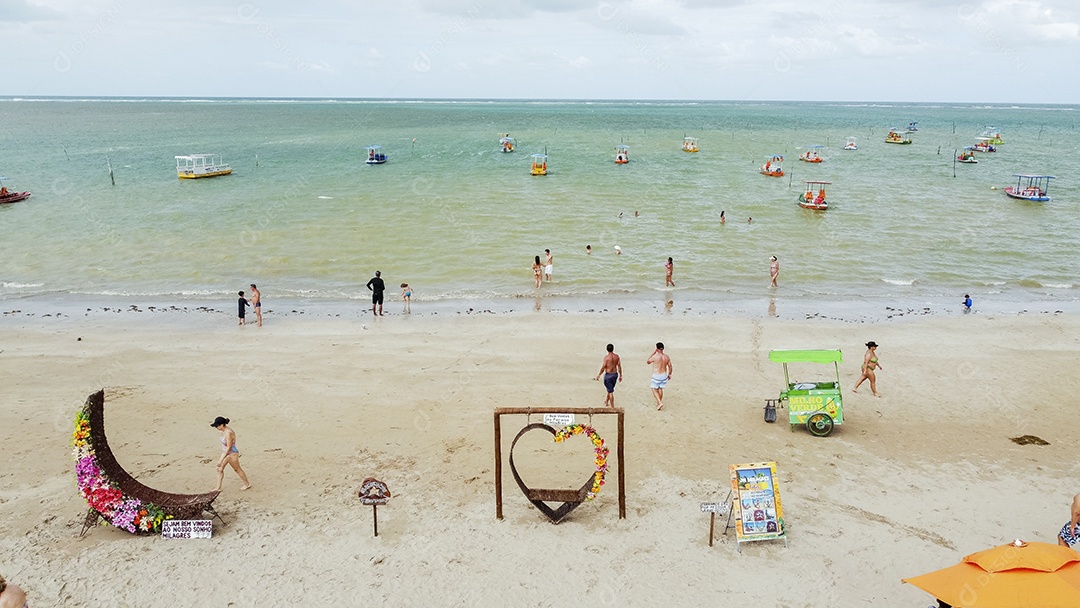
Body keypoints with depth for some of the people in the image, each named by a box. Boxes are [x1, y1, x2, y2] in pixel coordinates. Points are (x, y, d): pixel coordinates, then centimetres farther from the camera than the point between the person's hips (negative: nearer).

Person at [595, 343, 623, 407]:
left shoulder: (606, 357, -18)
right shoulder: (617, 356, -3)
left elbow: (603, 368, -16)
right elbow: (619, 367, 1)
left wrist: (598, 375, -3)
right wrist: (620, 376, 12)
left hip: (608, 375, -6)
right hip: (615, 374, 6)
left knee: (610, 391, 0)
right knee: (610, 389, 25)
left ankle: (612, 407, 3)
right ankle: (606, 401, 43)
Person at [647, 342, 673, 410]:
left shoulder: (655, 356, -21)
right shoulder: (667, 357, -5)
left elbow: (648, 362, -3)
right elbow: (670, 366, 5)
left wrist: (653, 353, 1)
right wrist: (669, 374, 20)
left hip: (656, 376, -5)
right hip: (664, 375, 5)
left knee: (654, 389, 9)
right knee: (661, 389, 20)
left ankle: (660, 403, -6)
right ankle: (659, 403, 31)